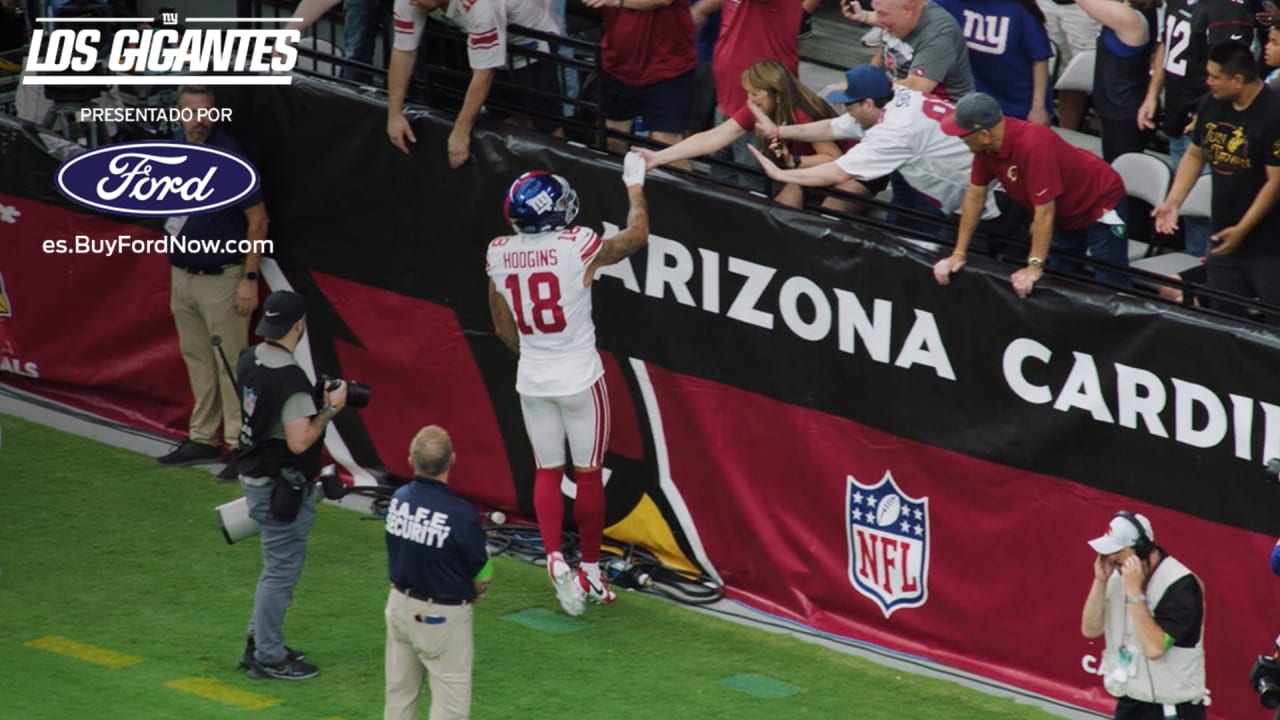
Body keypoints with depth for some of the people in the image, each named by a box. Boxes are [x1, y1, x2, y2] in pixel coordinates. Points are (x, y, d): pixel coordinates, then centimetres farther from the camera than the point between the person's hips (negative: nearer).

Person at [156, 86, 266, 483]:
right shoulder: (176, 145, 4)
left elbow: (258, 219, -14)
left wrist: (250, 278, -16)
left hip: (221, 278, -7)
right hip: (182, 274, 7)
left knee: (230, 364, -4)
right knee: (197, 360, 16)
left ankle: (240, 447, 1)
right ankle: (203, 439, 26)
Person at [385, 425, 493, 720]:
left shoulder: (399, 499, -8)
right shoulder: (460, 514, -25)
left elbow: (400, 551, 4)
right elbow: (483, 574, -13)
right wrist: (472, 593, 12)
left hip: (400, 604, 6)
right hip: (443, 616, -6)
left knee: (400, 688, 19)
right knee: (451, 696, 4)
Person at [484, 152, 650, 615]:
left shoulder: (498, 255, -7)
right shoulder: (578, 247, -19)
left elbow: (503, 328, 6)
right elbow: (637, 235, 0)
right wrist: (635, 185, 14)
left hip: (532, 380, 3)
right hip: (580, 377, -3)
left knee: (547, 472, 14)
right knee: (588, 474, 10)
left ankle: (555, 559, -4)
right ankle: (590, 569, 20)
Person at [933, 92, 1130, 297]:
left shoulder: (1032, 145, -37)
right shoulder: (987, 144, -13)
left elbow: (1045, 210, -34)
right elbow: (974, 196, -4)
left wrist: (1035, 267, -31)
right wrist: (959, 254, -4)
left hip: (1100, 205, -8)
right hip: (1066, 212, 8)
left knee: (1111, 288, -11)